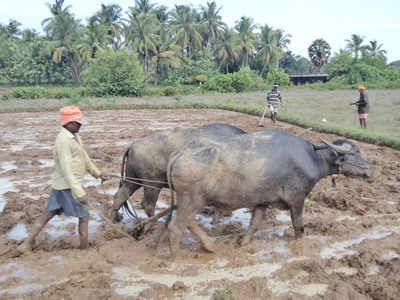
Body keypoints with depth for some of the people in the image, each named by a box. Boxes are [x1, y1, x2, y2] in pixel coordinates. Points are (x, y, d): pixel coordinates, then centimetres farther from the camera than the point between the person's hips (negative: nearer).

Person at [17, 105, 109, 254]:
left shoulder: (75, 137, 10)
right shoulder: (64, 140, -21)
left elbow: (84, 157, 22)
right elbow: (66, 169, -27)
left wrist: (97, 173, 28)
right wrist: (79, 192, -31)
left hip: (59, 185, 9)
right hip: (68, 186, -9)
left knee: (48, 213, 14)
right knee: (84, 216, 3)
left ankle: (27, 243, 21)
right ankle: (84, 249, 14)